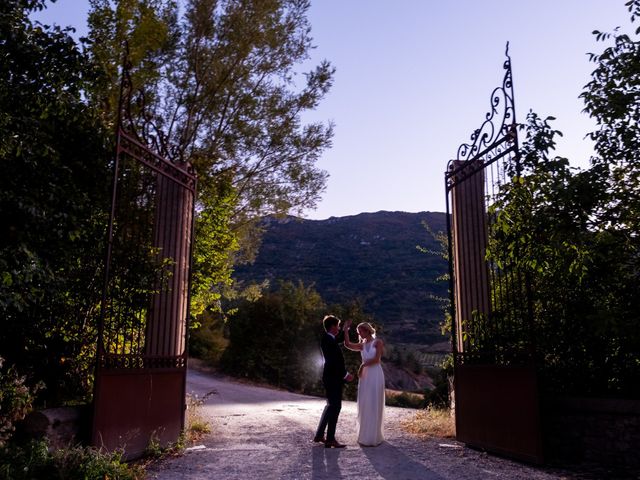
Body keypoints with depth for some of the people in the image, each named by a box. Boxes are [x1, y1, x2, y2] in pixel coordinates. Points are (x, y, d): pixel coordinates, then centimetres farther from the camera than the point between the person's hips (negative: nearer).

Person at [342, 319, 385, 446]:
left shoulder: (378, 342, -3)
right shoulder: (362, 345, 12)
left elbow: (377, 359, -15)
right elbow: (348, 345, -3)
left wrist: (363, 365, -12)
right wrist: (346, 329, -3)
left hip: (376, 376, -6)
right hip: (365, 376, 6)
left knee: (374, 406, -3)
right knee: (364, 406, 7)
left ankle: (373, 437, 5)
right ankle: (366, 435, 18)